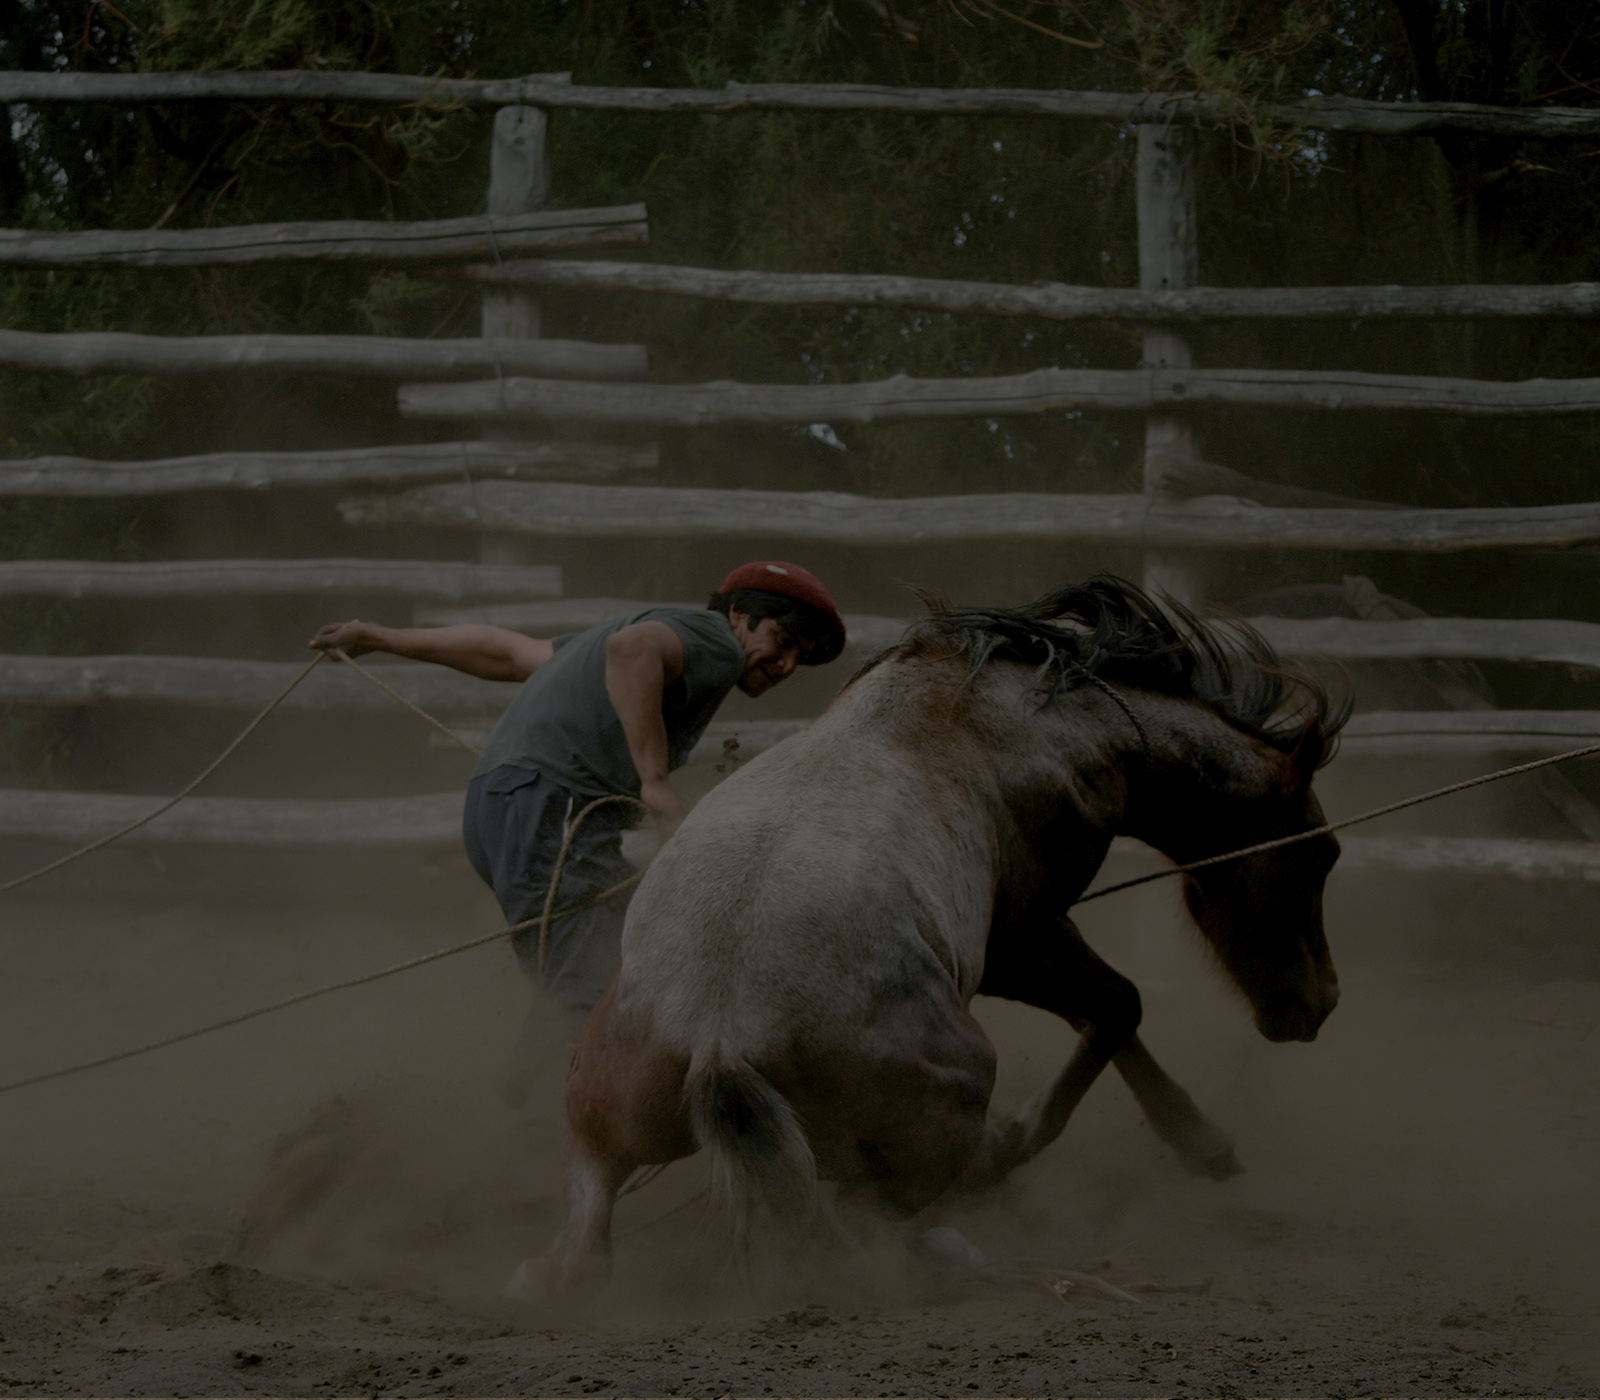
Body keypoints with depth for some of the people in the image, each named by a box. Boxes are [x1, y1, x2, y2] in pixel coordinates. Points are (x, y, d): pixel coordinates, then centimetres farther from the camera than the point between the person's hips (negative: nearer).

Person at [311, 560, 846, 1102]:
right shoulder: (714, 641, 1)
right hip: (552, 809, -10)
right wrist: (655, 782, -21)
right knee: (596, 1002, -20)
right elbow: (633, 647, -23)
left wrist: (384, 638, 45)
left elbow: (503, 651, 37)